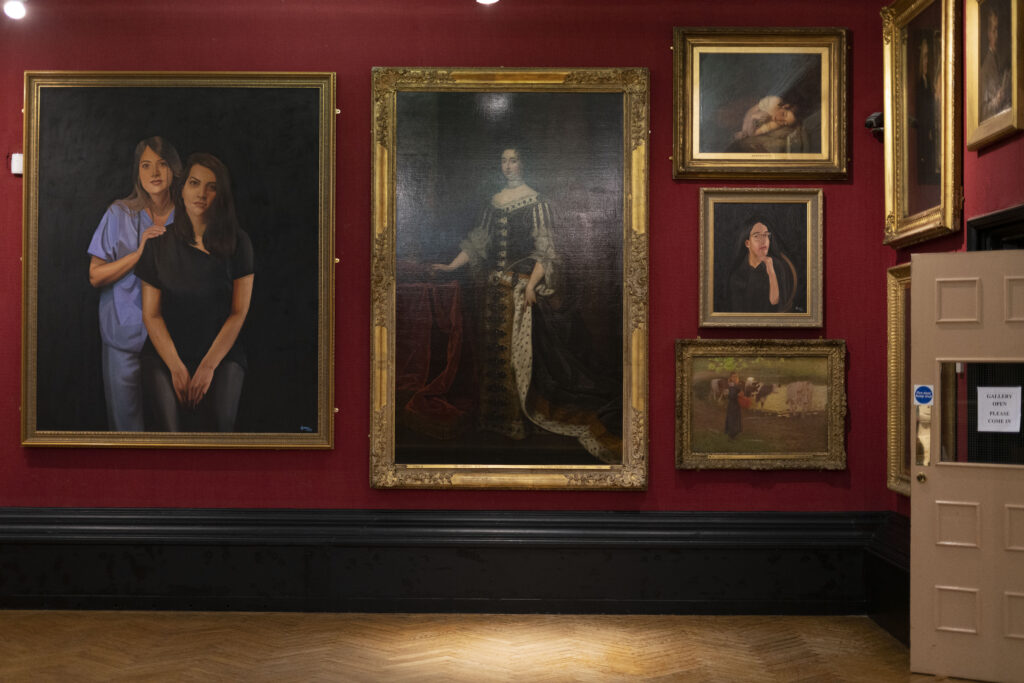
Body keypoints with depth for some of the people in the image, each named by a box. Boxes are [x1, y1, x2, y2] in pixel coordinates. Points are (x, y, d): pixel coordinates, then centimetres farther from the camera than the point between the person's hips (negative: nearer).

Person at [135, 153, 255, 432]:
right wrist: (177, 368, -10)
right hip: (165, 353, 1)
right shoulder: (159, 244, 4)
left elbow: (239, 312, -2)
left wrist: (208, 366, -11)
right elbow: (151, 314, 2)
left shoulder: (237, 243, 1)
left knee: (217, 419, -27)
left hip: (222, 352, -1)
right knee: (172, 425, -24)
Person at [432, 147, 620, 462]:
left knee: (518, 349, -3)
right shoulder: (494, 202, 13)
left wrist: (532, 284, -21)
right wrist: (452, 266, 10)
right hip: (496, 286, 6)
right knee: (492, 347, 9)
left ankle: (516, 418, 5)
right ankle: (496, 413, 20)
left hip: (522, 286, -6)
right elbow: (478, 241, 17)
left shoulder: (535, 201, -5)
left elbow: (544, 247, -11)